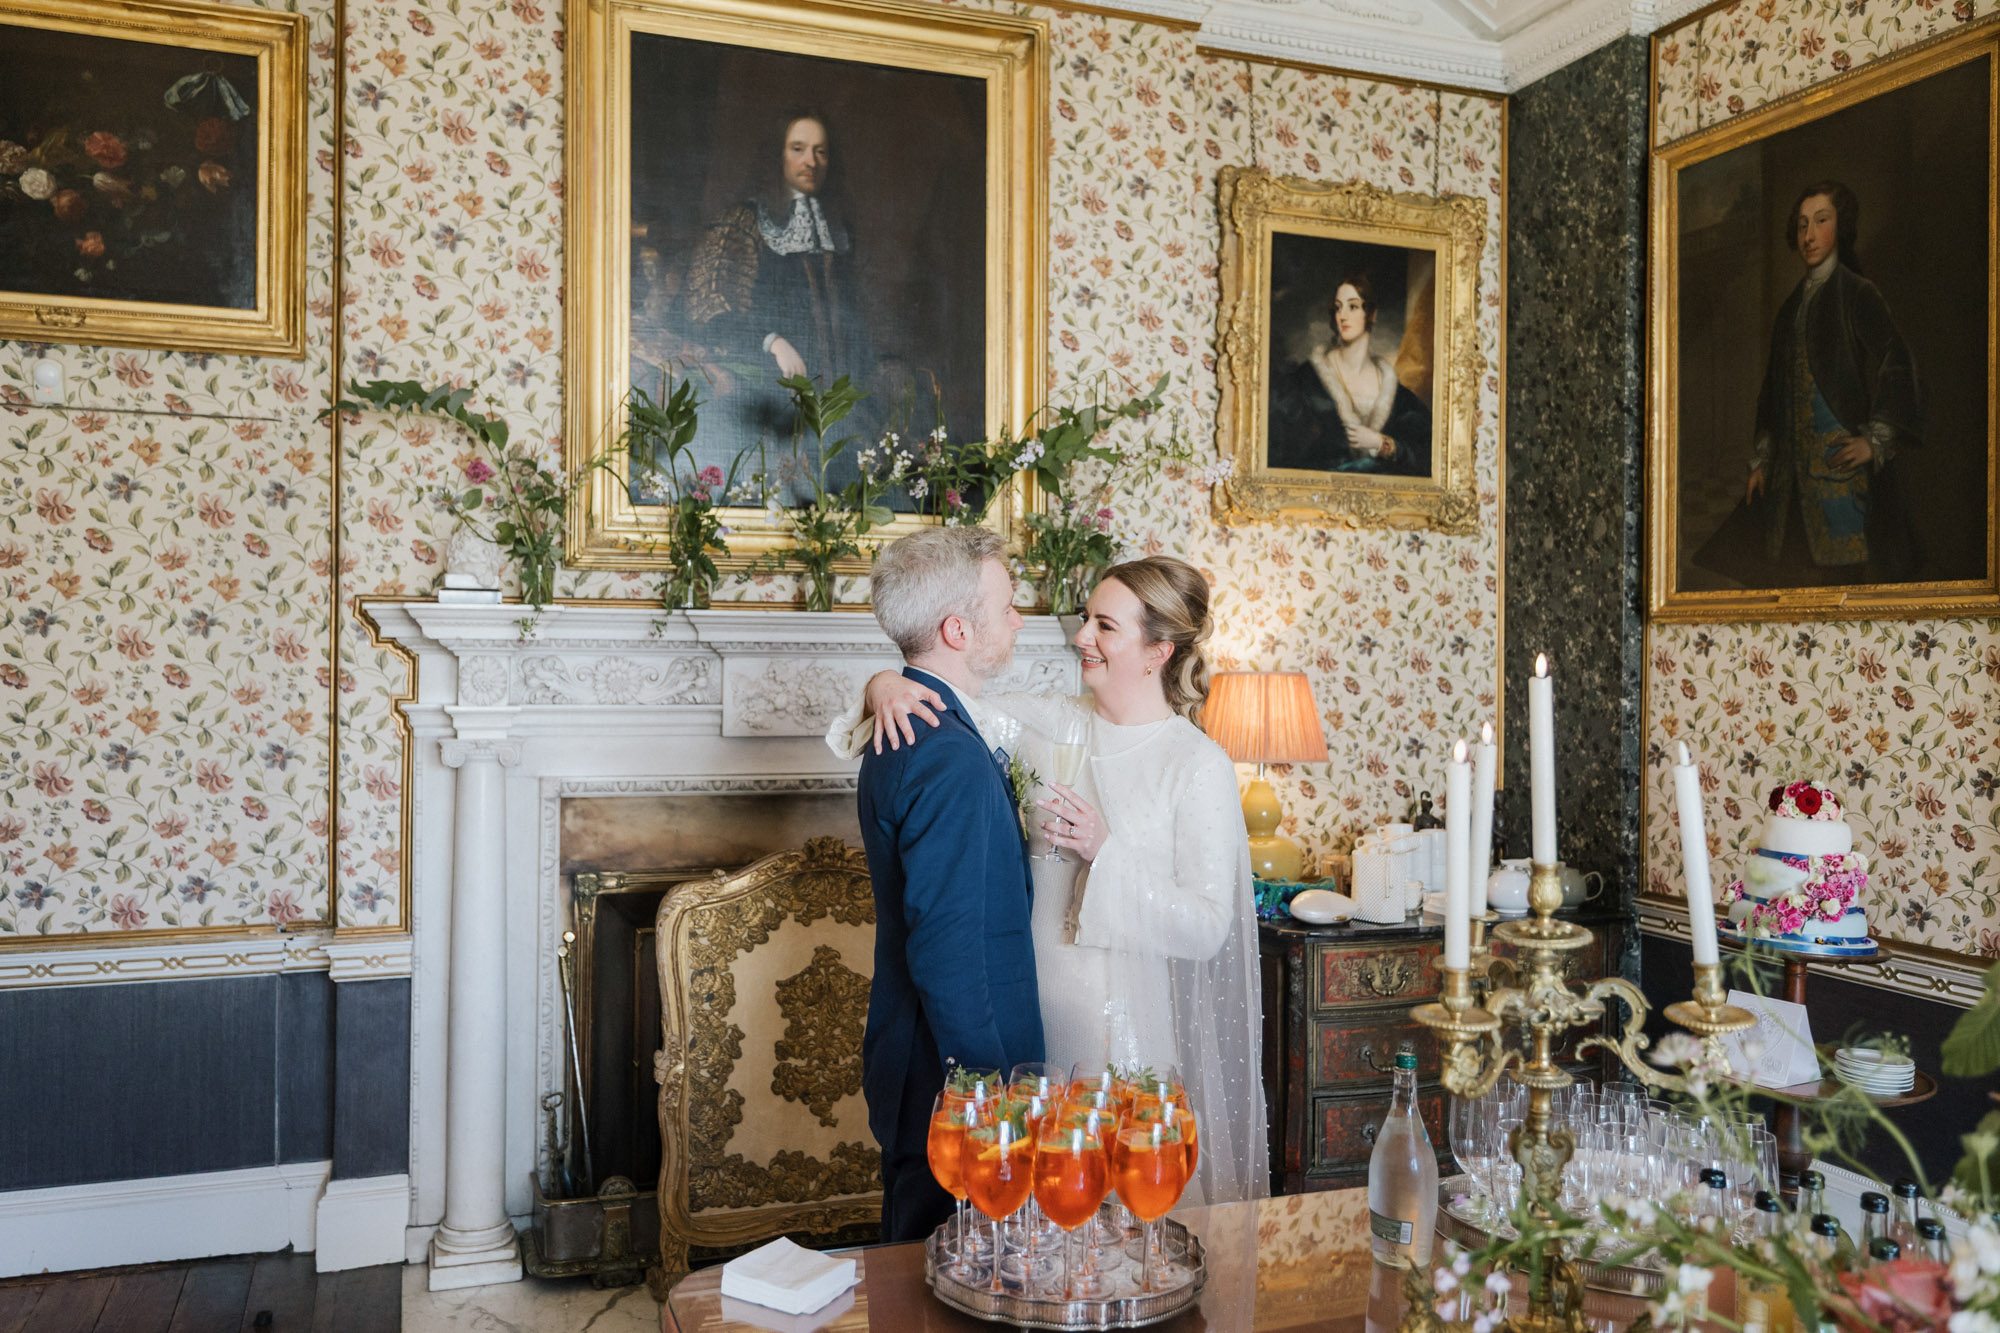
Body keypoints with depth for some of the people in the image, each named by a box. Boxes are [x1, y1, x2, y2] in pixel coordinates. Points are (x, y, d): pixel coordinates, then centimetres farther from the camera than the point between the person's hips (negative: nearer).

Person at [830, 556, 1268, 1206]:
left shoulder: (1199, 765, -12)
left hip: (1132, 1031, -4)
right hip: (1039, 1014, 4)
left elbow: (1208, 928, -15)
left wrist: (1107, 852, -24)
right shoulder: (1049, 724, 2)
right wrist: (887, 684, -15)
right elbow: (951, 705, 7)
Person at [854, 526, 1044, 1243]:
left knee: (912, 1265, 22)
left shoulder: (900, 734, 8)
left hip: (910, 1060, 10)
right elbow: (947, 954, -26)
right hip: (956, 1078, -10)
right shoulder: (953, 760, -24)